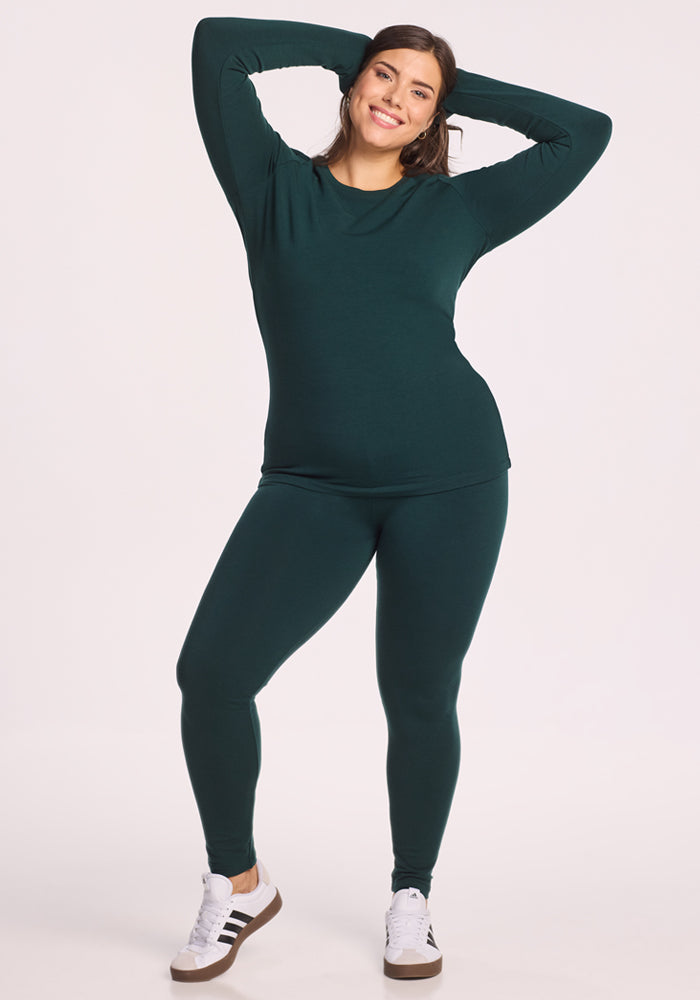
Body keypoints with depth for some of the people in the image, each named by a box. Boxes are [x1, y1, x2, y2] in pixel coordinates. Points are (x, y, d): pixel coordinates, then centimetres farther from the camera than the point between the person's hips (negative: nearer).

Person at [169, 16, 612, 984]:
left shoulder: (455, 208, 10)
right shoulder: (277, 186, 9)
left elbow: (585, 132, 15)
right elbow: (217, 44, 5)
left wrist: (461, 87, 16)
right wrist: (353, 47, 14)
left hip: (449, 481, 0)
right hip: (311, 483, 0)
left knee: (420, 697, 6)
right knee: (210, 669, -11)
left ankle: (412, 897, 29)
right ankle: (239, 883, 13)